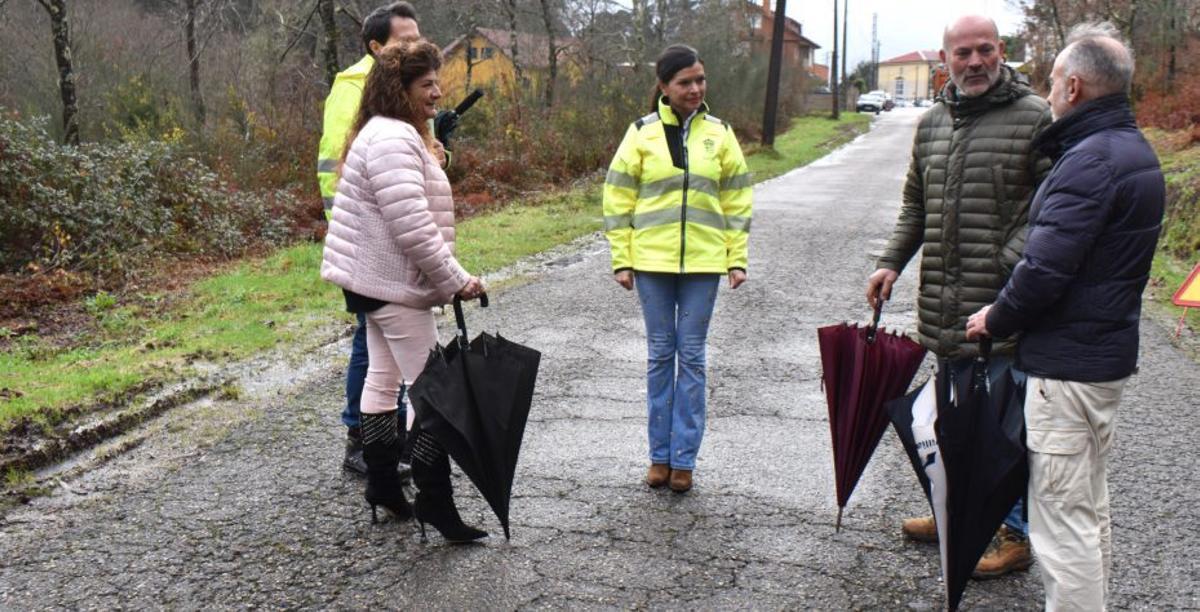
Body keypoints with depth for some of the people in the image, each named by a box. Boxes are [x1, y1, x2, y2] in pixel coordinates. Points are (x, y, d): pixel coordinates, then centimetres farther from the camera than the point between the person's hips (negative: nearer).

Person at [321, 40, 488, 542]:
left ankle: (382, 485, 28)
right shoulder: (393, 139, -19)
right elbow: (412, 227, -27)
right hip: (393, 285, -11)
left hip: (374, 281, 11)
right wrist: (455, 280, -21)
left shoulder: (395, 135, 17)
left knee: (383, 378, 17)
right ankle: (434, 501, -2)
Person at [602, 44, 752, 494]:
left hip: (703, 262, 1)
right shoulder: (642, 133, 1)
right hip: (652, 261, 0)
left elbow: (736, 199, 8)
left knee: (691, 356, 5)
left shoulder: (719, 133, 5)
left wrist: (737, 260, 3)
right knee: (660, 354, 8)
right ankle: (660, 455, 19)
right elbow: (618, 198, 2)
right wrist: (621, 260, -2)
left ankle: (684, 458, 14)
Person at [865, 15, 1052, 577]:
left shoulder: (1033, 116, -6)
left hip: (1003, 305, -6)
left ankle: (1016, 535, 19)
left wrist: (1015, 263, -21)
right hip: (944, 308, 7)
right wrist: (892, 262, 11)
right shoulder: (931, 124, 13)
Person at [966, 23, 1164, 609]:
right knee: (1090, 506, 22)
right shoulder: (1134, 150, 13)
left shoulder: (1090, 160, -20)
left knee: (1062, 517, -2)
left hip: (1068, 365, -11)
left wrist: (996, 319, -7)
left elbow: (1046, 265, -25)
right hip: (1107, 355, 11)